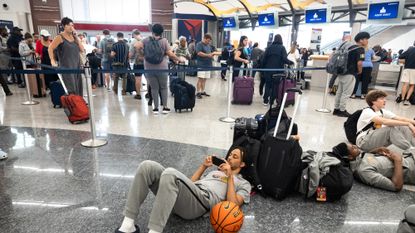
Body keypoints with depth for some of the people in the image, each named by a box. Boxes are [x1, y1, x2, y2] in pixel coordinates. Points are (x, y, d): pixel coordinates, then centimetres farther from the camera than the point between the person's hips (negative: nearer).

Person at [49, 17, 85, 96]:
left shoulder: (74, 37, 13)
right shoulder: (60, 37, -3)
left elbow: (82, 49, 4)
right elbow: (50, 48, -5)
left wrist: (76, 37, 0)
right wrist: (52, 60, -16)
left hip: (76, 66, 6)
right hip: (66, 67, -6)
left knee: (78, 89, 7)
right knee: (70, 90, -12)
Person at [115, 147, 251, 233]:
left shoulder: (243, 184, 20)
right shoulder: (216, 171, 38)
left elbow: (232, 205, -1)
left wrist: (230, 176, 1)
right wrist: (204, 166, 25)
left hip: (202, 203, -7)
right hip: (182, 198, 7)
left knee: (170, 173, -36)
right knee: (147, 166, -17)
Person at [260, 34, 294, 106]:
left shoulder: (269, 47, 2)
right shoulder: (282, 48, -4)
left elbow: (264, 58, -1)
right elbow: (284, 59, -13)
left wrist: (263, 67, 7)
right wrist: (291, 63, 3)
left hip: (268, 69, 2)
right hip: (278, 70, -2)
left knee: (268, 84, 12)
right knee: (275, 86, 8)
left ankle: (265, 100, 12)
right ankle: (271, 101, 9)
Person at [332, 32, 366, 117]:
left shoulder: (350, 47, 13)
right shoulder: (360, 49, -11)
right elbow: (359, 63, -21)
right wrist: (359, 71, -4)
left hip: (341, 72, 8)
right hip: (349, 74, -8)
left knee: (339, 91, 14)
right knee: (346, 93, 0)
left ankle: (336, 109, 21)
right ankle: (342, 111, 5)